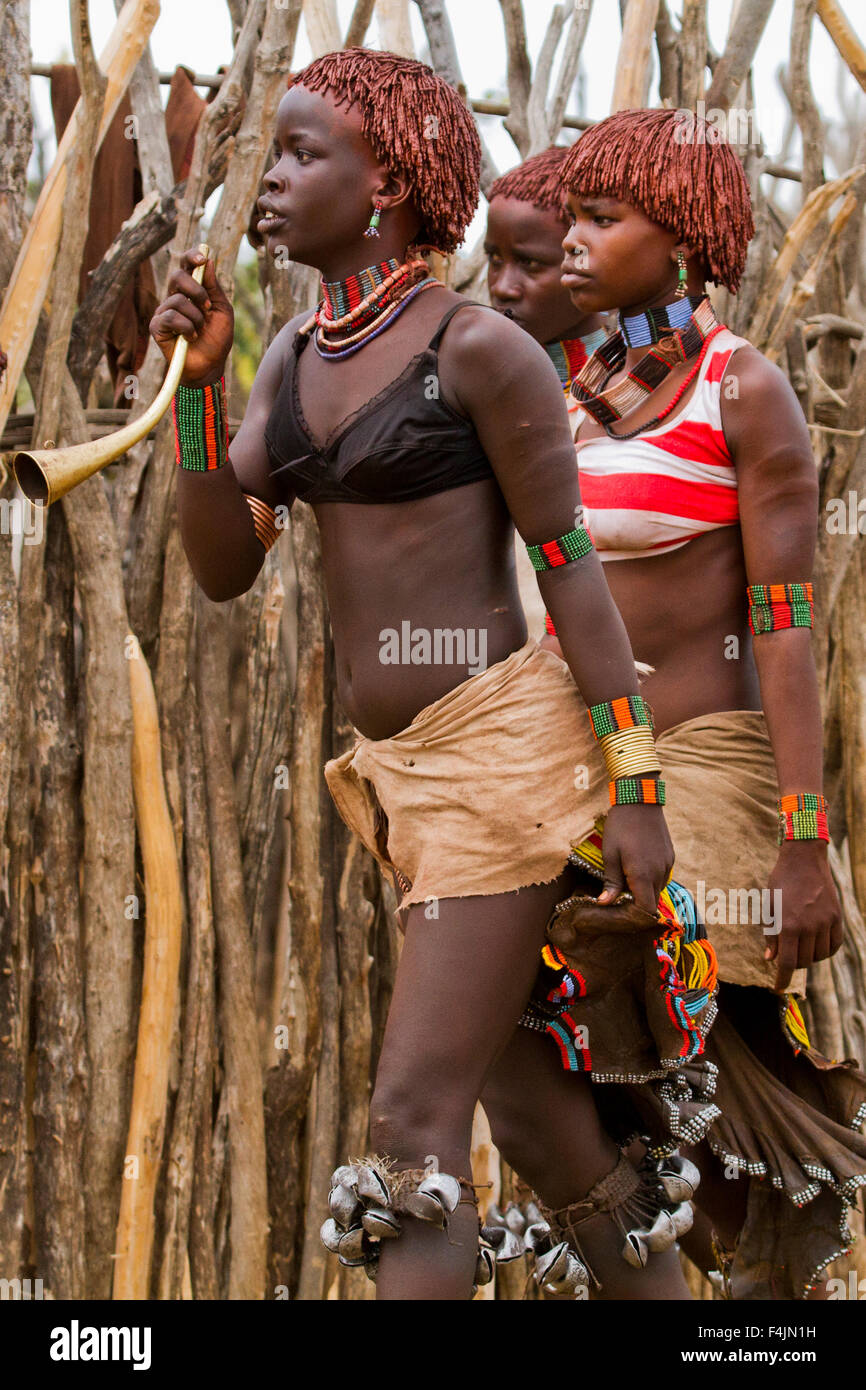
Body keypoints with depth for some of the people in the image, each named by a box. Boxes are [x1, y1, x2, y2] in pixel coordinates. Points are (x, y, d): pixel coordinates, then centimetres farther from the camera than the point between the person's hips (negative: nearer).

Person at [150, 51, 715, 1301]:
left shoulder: (483, 348, -12)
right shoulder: (297, 354, 11)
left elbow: (573, 567, -11)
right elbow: (223, 568, 5)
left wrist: (635, 797, -13)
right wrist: (195, 376, -6)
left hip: (503, 751, -8)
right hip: (404, 769, 8)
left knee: (415, 1120, -11)